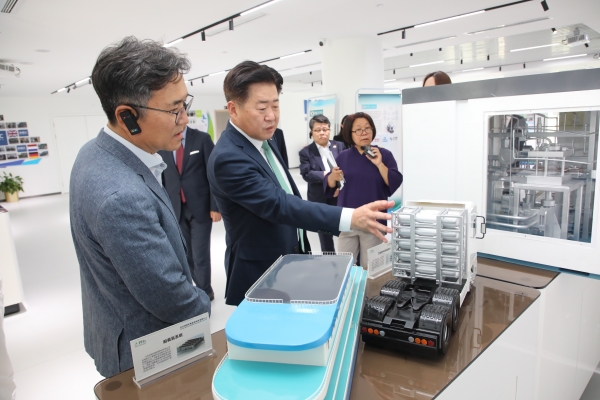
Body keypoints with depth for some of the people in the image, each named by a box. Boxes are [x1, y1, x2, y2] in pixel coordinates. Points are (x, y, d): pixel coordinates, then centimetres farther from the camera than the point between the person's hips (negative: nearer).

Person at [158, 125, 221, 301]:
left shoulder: (202, 138, -2)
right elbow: (160, 179, 7)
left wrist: (215, 206, -10)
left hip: (200, 208, -3)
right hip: (175, 210, 3)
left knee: (200, 254, -1)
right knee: (186, 255, 10)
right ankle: (205, 290, 29)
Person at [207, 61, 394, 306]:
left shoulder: (262, 139, 2)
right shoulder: (228, 158, -27)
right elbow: (278, 205, -37)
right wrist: (350, 218, -45)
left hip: (289, 259, 9)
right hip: (260, 273, -9)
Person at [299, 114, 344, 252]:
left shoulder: (340, 146, 6)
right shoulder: (306, 152, -2)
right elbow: (306, 174, -12)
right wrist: (326, 174, -24)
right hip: (320, 199, -1)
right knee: (325, 232, 12)